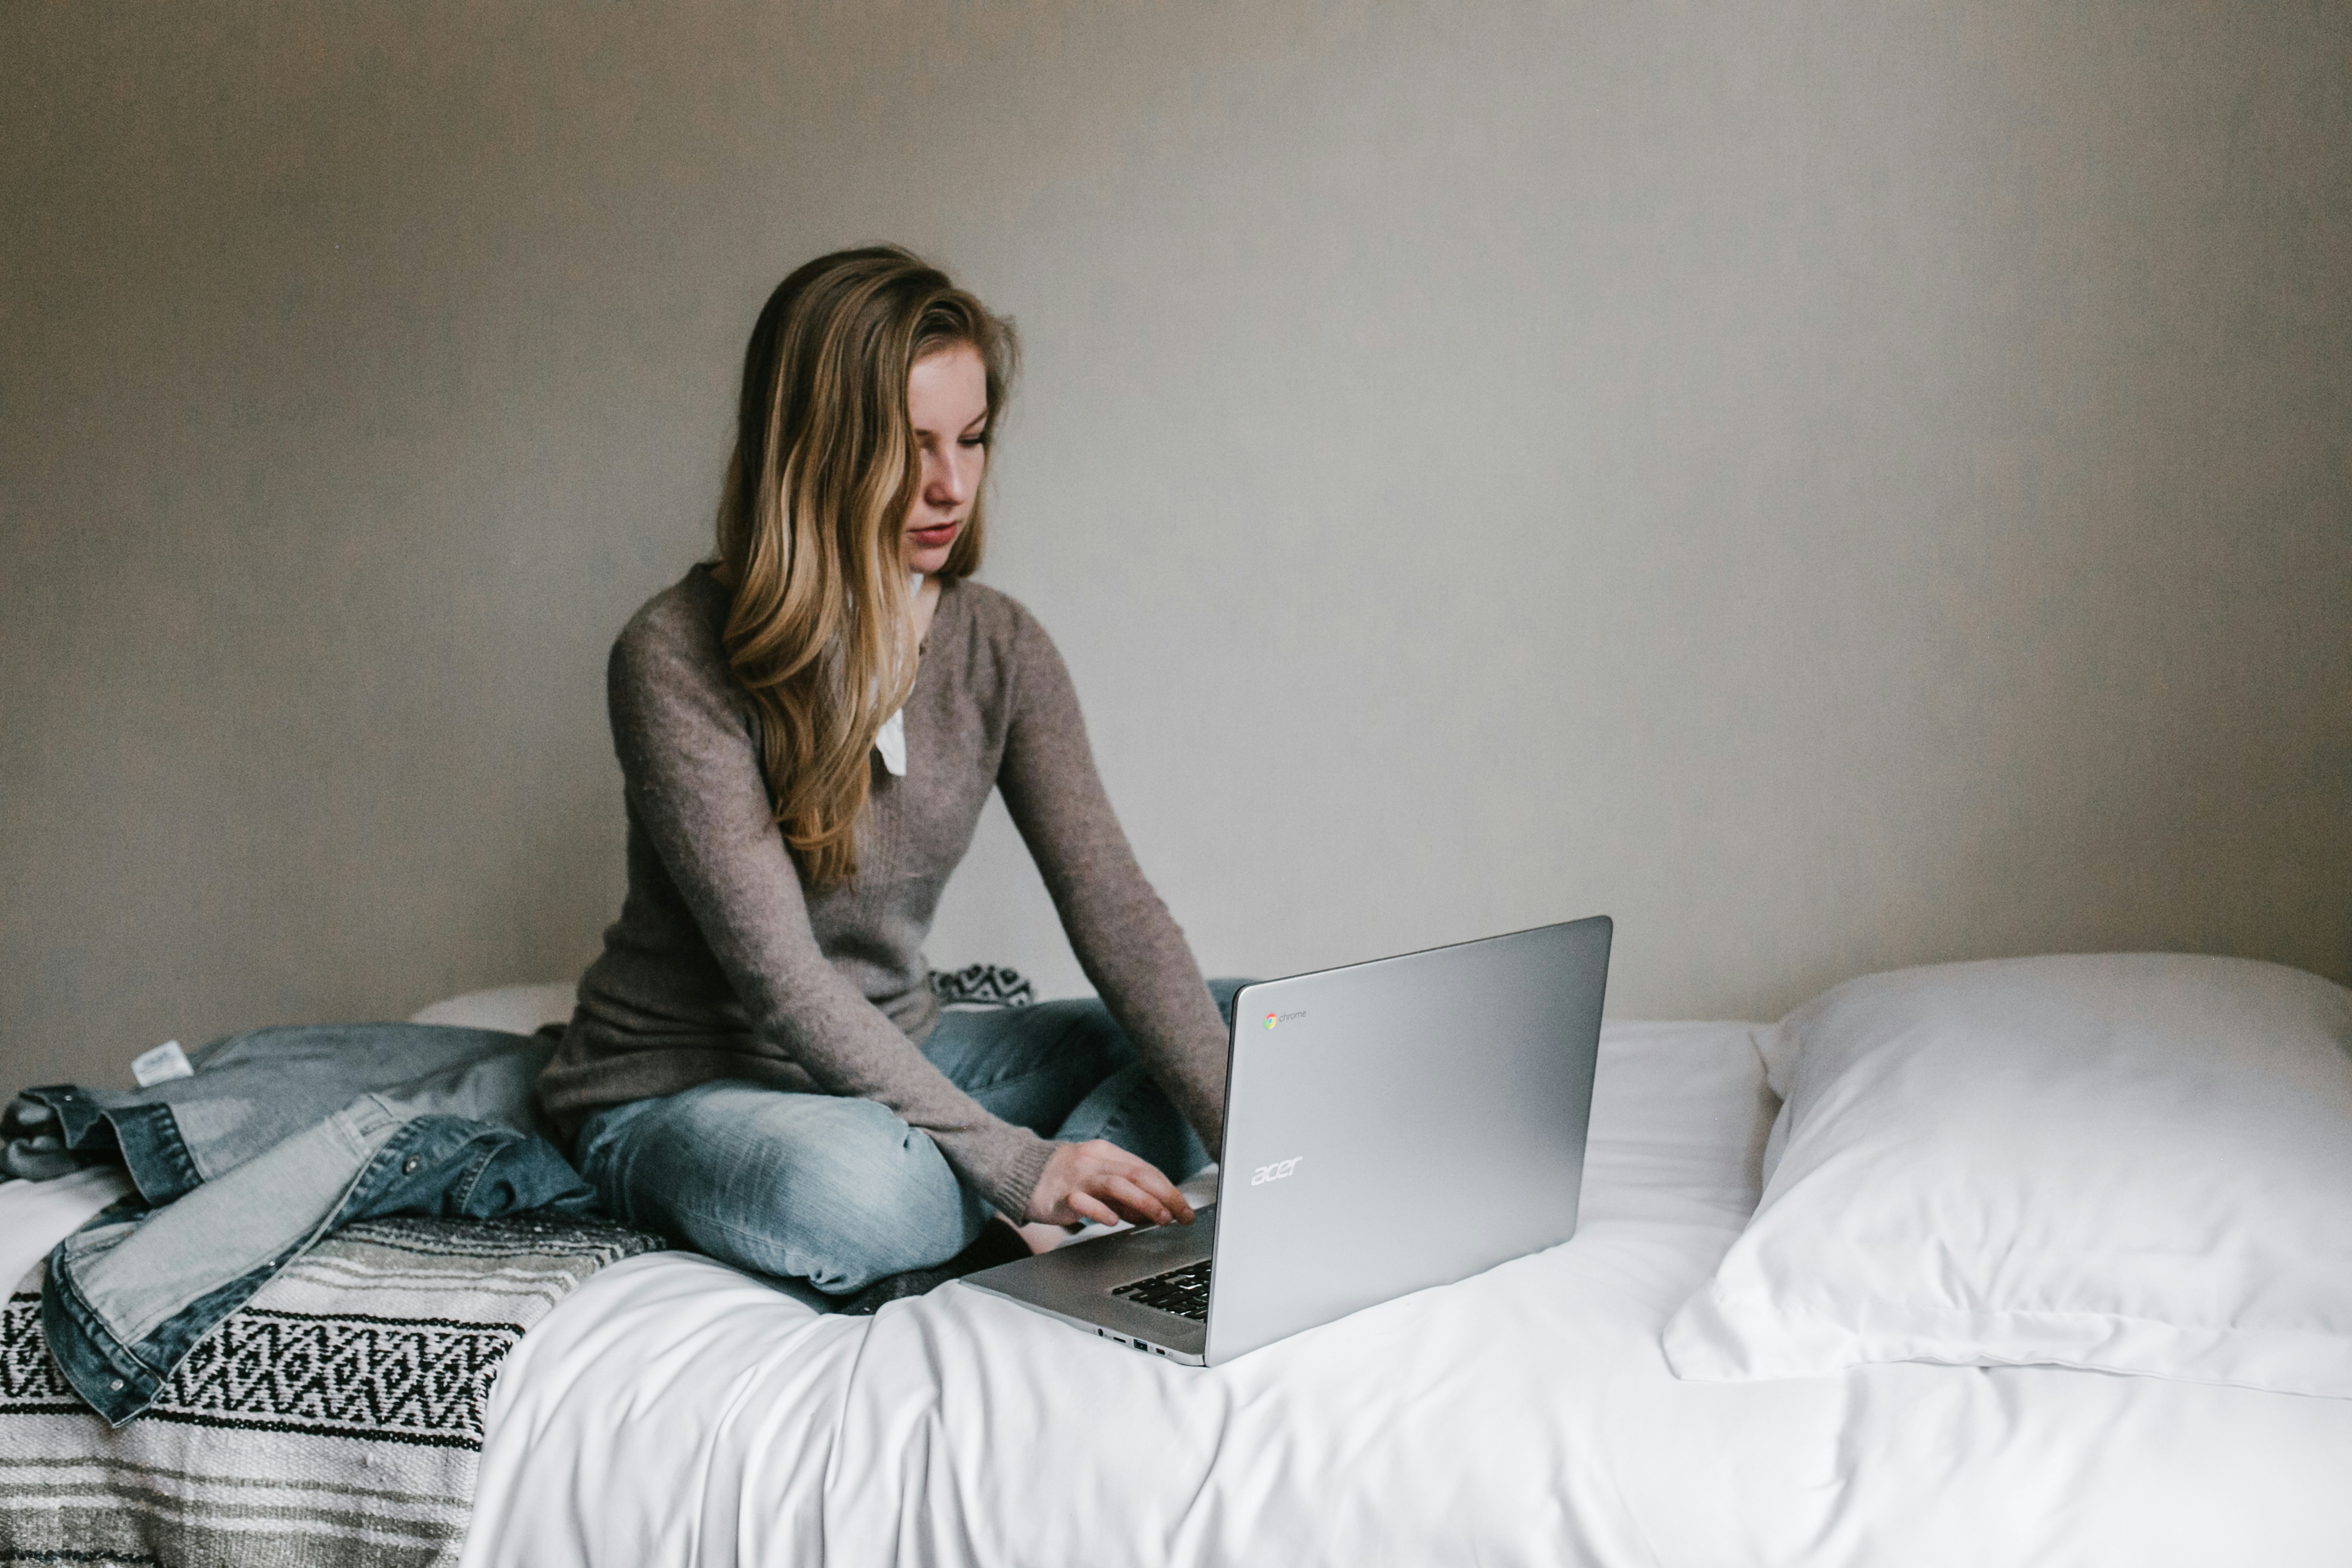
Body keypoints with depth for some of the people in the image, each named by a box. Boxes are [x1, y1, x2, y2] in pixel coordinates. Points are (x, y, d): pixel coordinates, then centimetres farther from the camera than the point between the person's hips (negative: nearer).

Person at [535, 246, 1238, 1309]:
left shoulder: (999, 650, -3)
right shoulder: (679, 659, -20)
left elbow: (1113, 907, -10)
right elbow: (779, 979, -25)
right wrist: (1014, 1162, -32)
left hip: (896, 1058, 6)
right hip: (677, 1089, -6)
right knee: (845, 1184, -41)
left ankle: (1022, 1237, -24)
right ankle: (1042, 1217, -13)